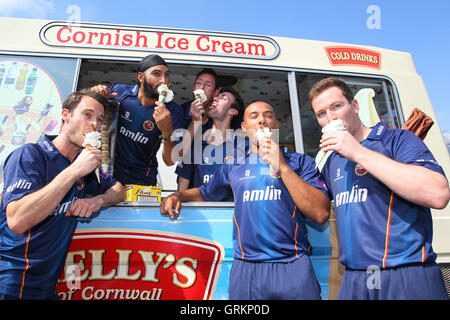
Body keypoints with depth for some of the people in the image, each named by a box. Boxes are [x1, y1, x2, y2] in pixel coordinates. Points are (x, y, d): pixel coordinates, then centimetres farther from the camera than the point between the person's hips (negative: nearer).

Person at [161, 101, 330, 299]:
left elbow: (321, 214, -8)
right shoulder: (233, 166, 11)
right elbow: (204, 194, 24)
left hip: (294, 267, -1)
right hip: (245, 268, 2)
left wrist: (281, 167, -13)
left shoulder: (301, 162, 3)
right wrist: (178, 195, 4)